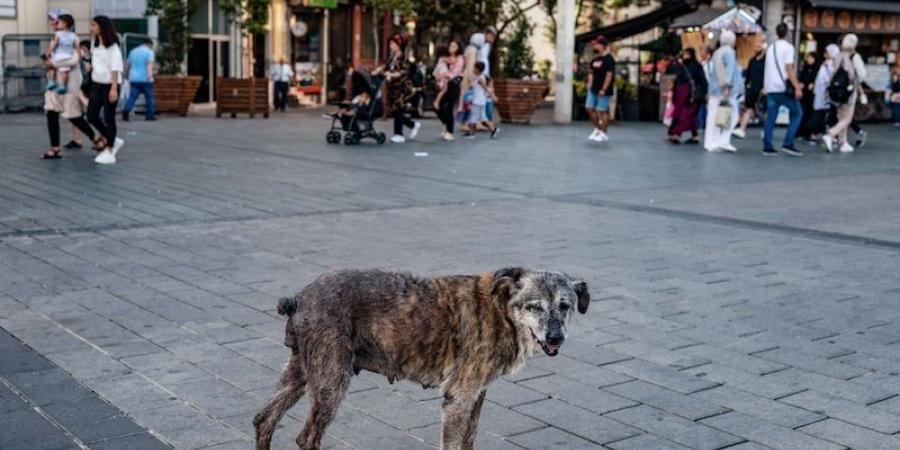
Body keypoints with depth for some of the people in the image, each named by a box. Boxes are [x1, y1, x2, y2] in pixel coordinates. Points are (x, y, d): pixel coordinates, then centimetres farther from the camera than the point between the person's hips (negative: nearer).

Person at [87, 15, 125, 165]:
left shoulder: (112, 46, -11)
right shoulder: (95, 44, 11)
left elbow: (115, 68, -15)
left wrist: (114, 88, -21)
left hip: (109, 85, -8)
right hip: (97, 84, 8)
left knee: (109, 118, -2)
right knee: (92, 116, 5)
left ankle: (109, 152, 6)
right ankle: (113, 141, 22)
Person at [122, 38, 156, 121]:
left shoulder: (133, 51, 17)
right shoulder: (149, 52, -2)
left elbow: (128, 64, 26)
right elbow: (150, 63, -20)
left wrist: (127, 75, 41)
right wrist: (150, 74, -35)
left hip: (134, 79, 5)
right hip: (145, 79, -5)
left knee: (132, 96, -1)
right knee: (149, 97, 7)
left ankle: (126, 111, -20)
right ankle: (150, 115, 8)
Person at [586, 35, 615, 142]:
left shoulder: (608, 59, -13)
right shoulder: (595, 59, 13)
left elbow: (609, 75, -18)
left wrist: (603, 89, -21)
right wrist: (590, 83, 10)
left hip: (603, 91, -8)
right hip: (593, 89, 9)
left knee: (602, 111, -4)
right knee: (590, 108, 8)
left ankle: (603, 133, 6)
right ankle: (597, 128, 24)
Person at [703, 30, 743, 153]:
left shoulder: (716, 53, 17)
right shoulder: (729, 52, -7)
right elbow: (729, 69, -16)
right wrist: (727, 86, -21)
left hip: (714, 88, 8)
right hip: (726, 90, -8)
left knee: (713, 117, 5)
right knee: (732, 115, -1)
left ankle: (710, 143, 4)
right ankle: (724, 140, -10)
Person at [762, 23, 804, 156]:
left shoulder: (771, 48, 16)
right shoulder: (787, 47, -5)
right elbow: (789, 69, -14)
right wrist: (797, 87, -17)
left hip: (770, 87, 7)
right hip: (783, 87, -6)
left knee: (770, 117, 6)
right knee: (797, 113, 3)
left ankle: (767, 146, 1)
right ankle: (788, 144, -6)